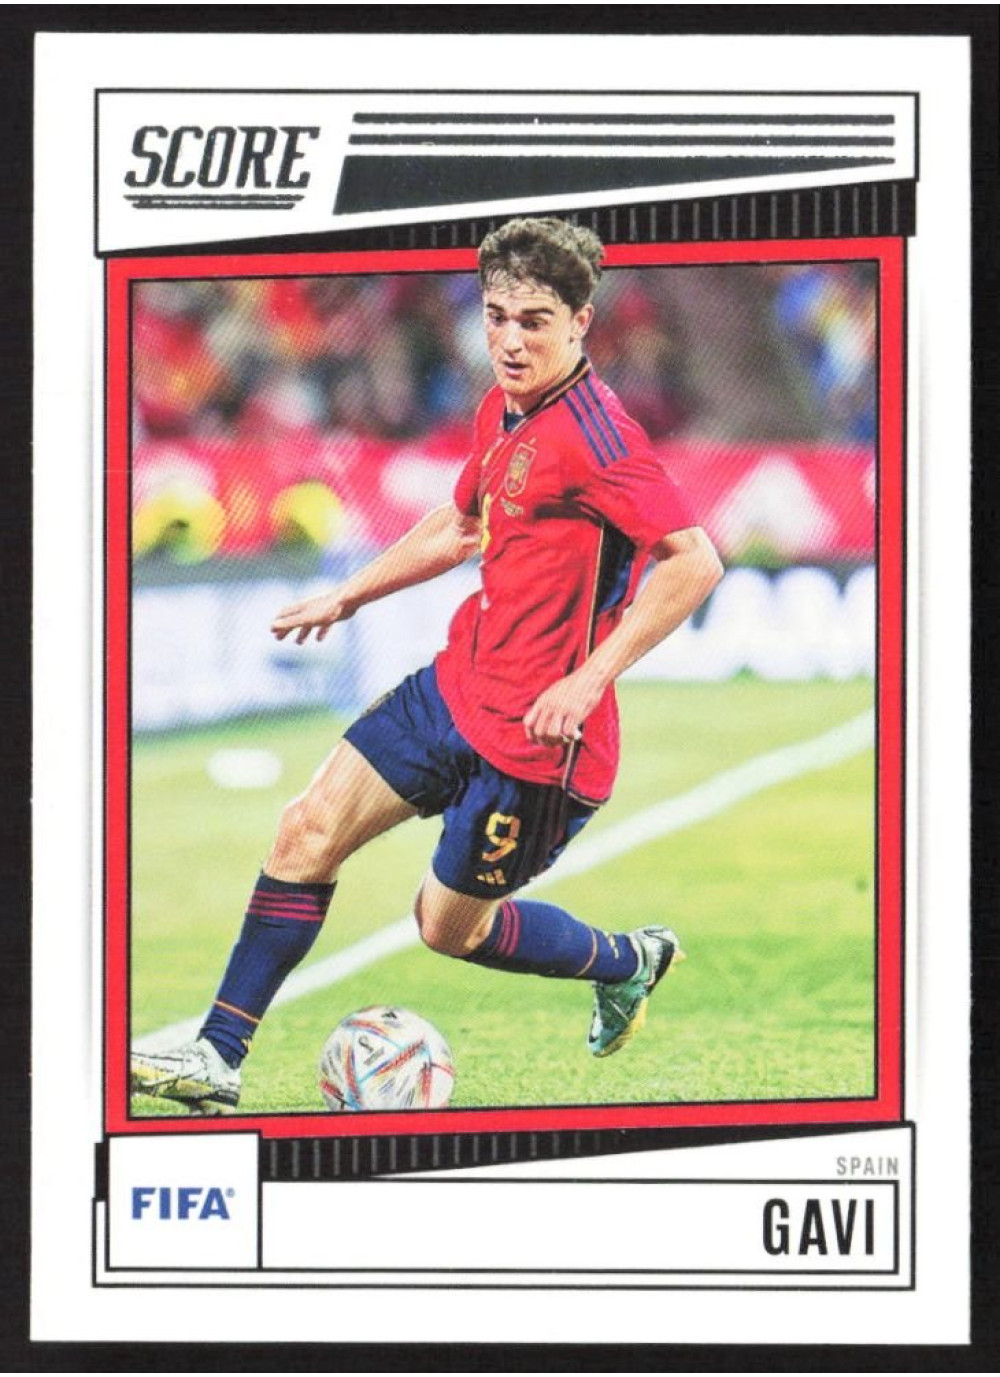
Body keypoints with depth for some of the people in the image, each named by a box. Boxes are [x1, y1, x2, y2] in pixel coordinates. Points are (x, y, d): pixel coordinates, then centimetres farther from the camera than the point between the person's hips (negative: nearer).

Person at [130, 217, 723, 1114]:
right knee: (311, 830, 3)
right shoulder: (502, 411, 7)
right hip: (459, 687, 9)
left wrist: (588, 680, -29)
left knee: (450, 926, 6)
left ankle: (626, 962, 32)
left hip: (534, 736, -9)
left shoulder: (592, 431, -21)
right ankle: (219, 1058, 8)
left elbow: (696, 562, -28)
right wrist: (348, 598, 31)